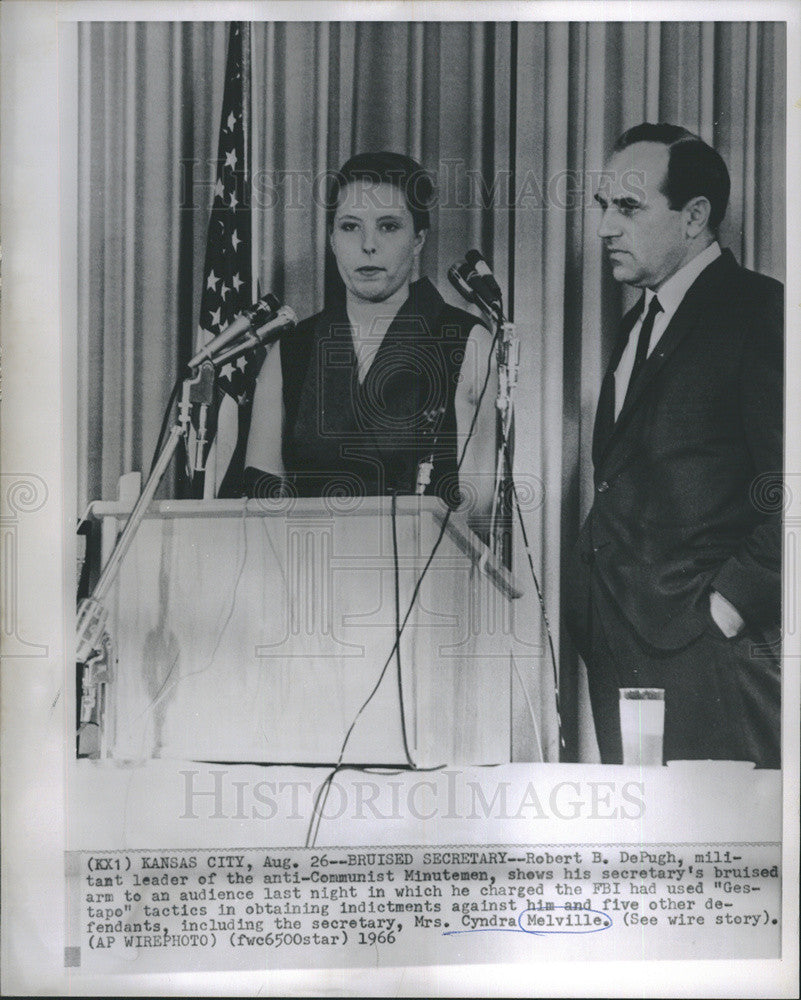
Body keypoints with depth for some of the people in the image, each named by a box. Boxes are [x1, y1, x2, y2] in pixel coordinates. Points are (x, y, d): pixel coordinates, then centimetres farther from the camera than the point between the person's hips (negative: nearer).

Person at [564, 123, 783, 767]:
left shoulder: (760, 311, -8)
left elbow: (785, 488, -15)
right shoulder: (640, 324, 20)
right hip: (618, 650, 8)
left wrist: (730, 604, -15)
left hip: (709, 658, -8)